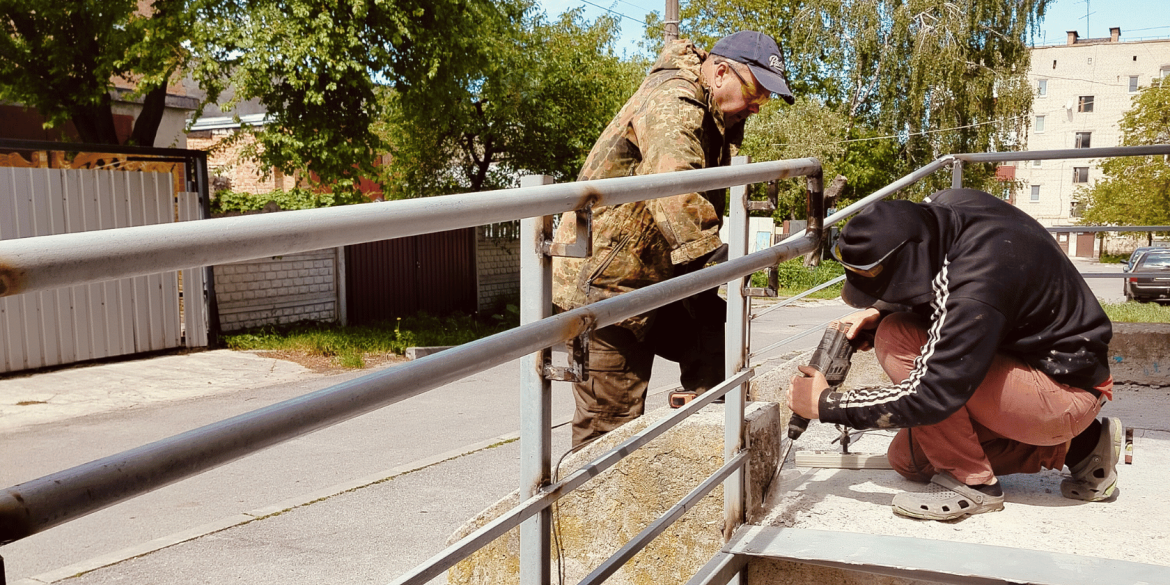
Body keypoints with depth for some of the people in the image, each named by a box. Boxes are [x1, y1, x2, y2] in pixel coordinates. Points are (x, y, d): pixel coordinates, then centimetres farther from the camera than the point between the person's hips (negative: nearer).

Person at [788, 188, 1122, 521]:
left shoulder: (978, 285, -34)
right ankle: (1074, 447, 12)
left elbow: (930, 396, -32)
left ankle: (970, 483, -11)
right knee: (907, 459, 9)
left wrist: (826, 404, -24)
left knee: (896, 338, -24)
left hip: (1066, 391, -9)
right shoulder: (941, 210, -9)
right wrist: (877, 312, -8)